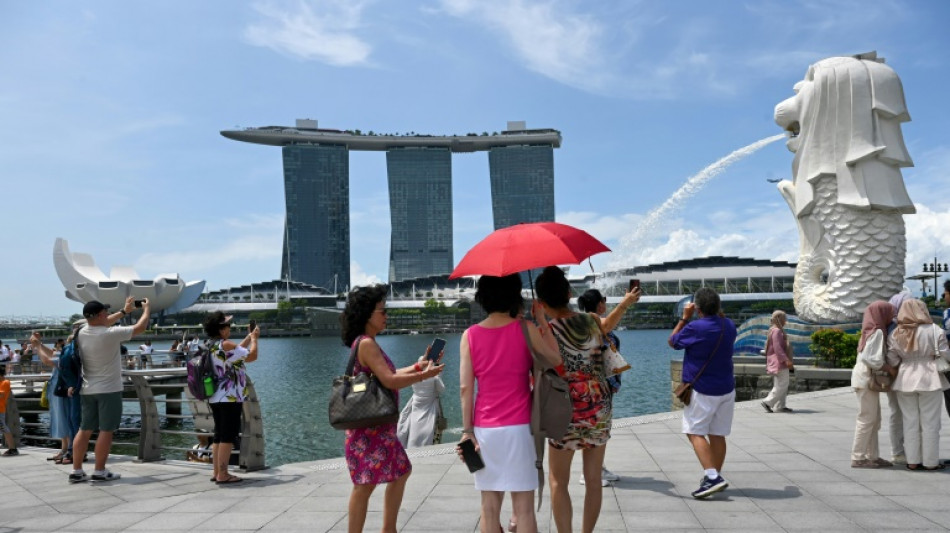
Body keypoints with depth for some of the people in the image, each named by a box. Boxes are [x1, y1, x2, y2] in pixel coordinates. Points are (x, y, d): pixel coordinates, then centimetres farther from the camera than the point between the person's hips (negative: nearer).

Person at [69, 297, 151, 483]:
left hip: (87, 390, 7)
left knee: (85, 430, 11)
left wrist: (124, 311, 27)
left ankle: (76, 471, 14)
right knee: (106, 431, 0)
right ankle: (100, 472, 4)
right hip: (109, 389, -7)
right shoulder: (109, 334, -19)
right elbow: (140, 328, -9)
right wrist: (146, 309, 8)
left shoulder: (82, 333, 1)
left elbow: (101, 324, 23)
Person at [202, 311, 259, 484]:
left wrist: (249, 337, 21)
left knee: (219, 435, 14)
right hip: (230, 398, -9)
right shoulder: (226, 344, -17)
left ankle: (217, 472, 18)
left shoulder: (211, 346, 11)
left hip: (215, 397, 9)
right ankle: (222, 475, -4)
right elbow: (252, 356, -12)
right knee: (229, 436, -5)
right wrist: (254, 339, 3)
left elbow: (236, 351, 22)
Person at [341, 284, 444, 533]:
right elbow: (390, 381, -25)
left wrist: (419, 366, 12)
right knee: (365, 484, -5)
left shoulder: (368, 343, 14)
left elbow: (388, 374, 17)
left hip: (381, 427, 11)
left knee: (401, 472, 21)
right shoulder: (366, 344, -18)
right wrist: (425, 375, -16)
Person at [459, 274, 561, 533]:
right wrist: (542, 321, 9)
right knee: (523, 506, 5)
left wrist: (467, 430, 0)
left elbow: (465, 387, -3)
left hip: (484, 429, 2)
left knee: (489, 506, 9)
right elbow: (556, 360, 7)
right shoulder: (525, 330, -6)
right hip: (518, 427, -2)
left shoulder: (470, 335, 0)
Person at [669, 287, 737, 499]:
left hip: (702, 391, -7)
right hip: (727, 389, 7)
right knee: (718, 435, 11)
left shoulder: (695, 328, -18)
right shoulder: (729, 326, 2)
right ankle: (715, 476, 18)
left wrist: (685, 317, 4)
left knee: (695, 433, -2)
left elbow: (672, 342, -1)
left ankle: (712, 476, -15)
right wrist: (719, 313, 18)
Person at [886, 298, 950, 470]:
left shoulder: (896, 334, 1)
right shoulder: (934, 330, -8)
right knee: (930, 422, 5)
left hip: (905, 380, 3)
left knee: (910, 422, 9)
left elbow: (891, 361, 0)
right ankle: (930, 462, 9)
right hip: (929, 380, -3)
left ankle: (912, 461, 12)